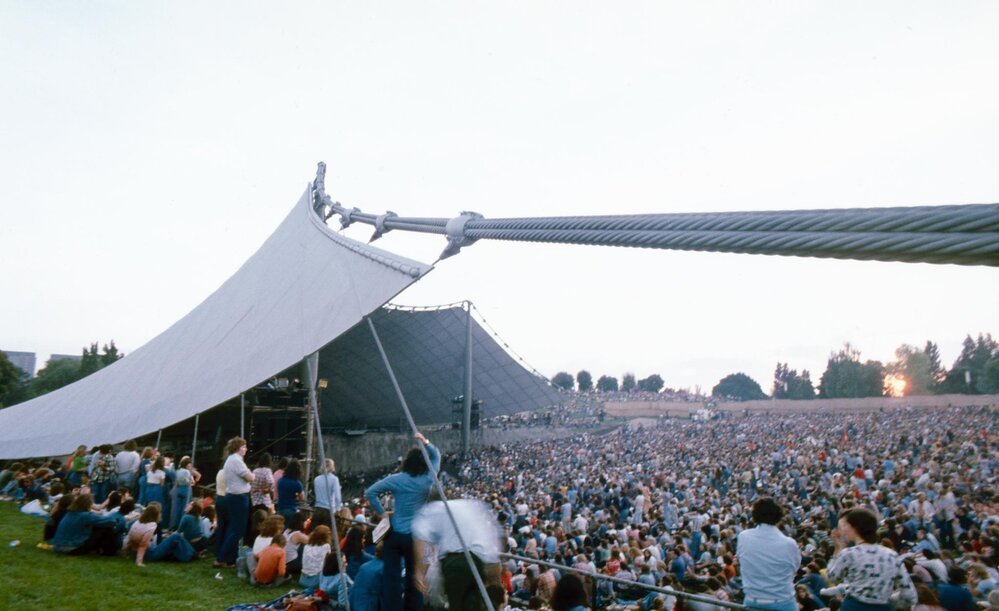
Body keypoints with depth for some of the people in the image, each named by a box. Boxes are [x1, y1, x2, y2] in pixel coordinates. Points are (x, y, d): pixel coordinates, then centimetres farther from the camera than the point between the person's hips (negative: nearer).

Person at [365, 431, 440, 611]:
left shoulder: (396, 479, -7)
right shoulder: (428, 480, -5)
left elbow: (369, 492, -8)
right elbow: (436, 456, 9)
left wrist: (381, 512, 0)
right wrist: (425, 442, -1)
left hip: (394, 534, 0)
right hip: (415, 536, 0)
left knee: (392, 577, 3)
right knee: (413, 577, 11)